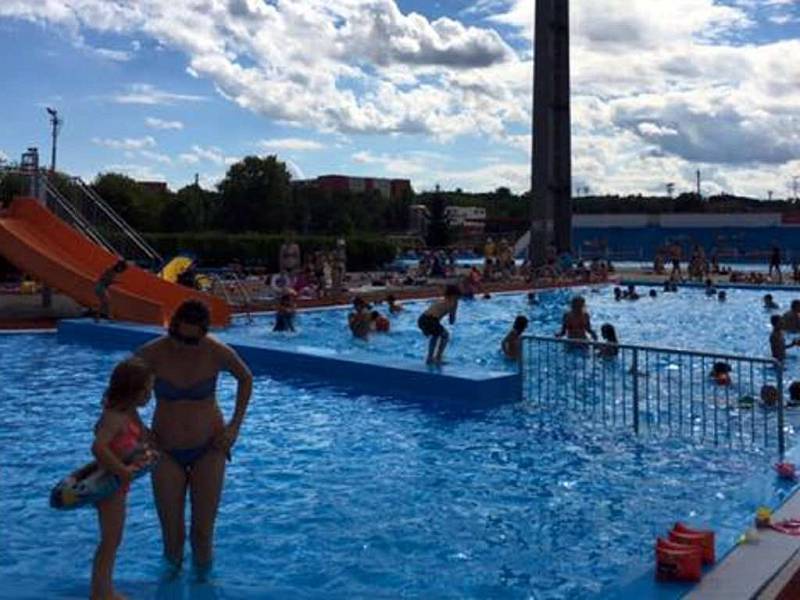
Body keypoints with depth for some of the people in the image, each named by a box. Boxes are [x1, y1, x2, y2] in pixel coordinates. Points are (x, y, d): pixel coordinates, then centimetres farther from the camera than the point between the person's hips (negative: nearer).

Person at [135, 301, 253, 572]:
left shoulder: (217, 353, -16)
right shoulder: (152, 353, -17)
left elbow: (246, 379, 4)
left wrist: (235, 425, -2)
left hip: (208, 448, 0)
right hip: (166, 451, 0)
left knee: (203, 532, 3)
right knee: (171, 534, 3)